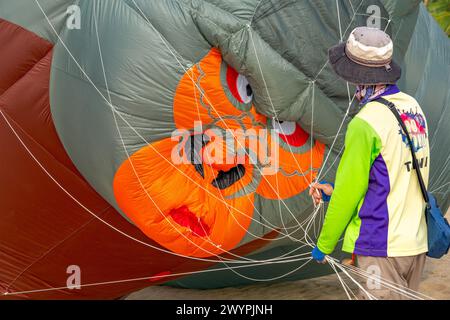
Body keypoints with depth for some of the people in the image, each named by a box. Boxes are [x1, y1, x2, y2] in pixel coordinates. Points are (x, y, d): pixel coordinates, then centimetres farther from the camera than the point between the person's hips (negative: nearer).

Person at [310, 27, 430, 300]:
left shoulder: (366, 123, -18)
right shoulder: (413, 107, 7)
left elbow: (349, 193, -12)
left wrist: (324, 246, 1)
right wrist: (335, 191, 18)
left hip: (383, 247, -8)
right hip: (416, 243, 8)